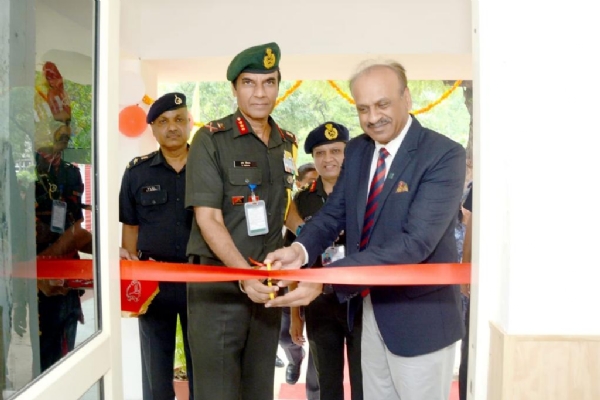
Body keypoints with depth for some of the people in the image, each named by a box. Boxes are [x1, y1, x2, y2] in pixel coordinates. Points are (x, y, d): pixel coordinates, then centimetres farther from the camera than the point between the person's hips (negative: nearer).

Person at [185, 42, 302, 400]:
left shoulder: (287, 143, 8)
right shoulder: (211, 139, -10)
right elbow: (208, 218, -15)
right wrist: (244, 274, -25)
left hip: (267, 281, 6)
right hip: (219, 281, -5)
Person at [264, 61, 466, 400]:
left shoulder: (444, 155, -20)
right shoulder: (356, 150, 3)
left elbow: (416, 241, -30)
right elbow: (334, 212, 3)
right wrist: (301, 249, -20)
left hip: (418, 314, -6)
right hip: (370, 308, 6)